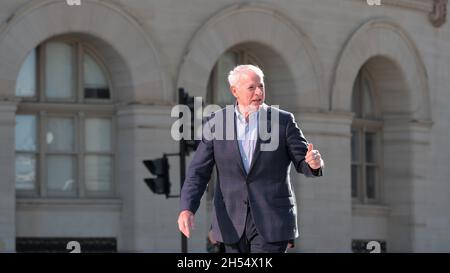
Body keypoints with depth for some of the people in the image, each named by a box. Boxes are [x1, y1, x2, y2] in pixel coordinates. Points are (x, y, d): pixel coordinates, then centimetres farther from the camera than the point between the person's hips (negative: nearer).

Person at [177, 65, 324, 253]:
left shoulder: (283, 121, 1)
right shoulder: (216, 123, 3)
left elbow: (303, 163, 2)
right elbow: (198, 172, 1)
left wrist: (314, 163, -23)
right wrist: (186, 209, -14)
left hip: (271, 222, -2)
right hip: (233, 224, 2)